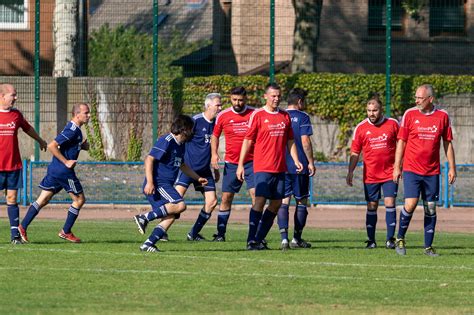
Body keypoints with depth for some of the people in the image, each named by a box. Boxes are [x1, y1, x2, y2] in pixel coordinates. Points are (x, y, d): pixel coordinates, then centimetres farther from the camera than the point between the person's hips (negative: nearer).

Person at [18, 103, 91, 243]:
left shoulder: (74, 129, 14)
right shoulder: (72, 130, -17)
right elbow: (52, 146, -23)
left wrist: (81, 146, 10)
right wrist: (66, 162, -20)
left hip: (54, 169, 9)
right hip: (64, 172, -9)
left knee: (43, 200, 8)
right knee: (79, 199, 4)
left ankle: (23, 227, 3)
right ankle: (66, 232, 9)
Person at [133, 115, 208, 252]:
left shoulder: (180, 145, 19)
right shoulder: (166, 141, -11)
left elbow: (182, 165, 37)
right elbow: (149, 159, -18)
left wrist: (197, 178, 40)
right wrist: (149, 182, -25)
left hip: (166, 185, 10)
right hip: (157, 184, -10)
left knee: (170, 216, -2)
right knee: (180, 205, -26)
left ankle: (148, 244, -4)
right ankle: (144, 218, -23)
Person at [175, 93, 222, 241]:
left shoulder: (216, 123, 10)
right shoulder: (196, 121, -11)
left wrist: (215, 169, 24)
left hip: (205, 170, 7)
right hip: (188, 167, -7)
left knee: (212, 201, 0)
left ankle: (193, 234, 11)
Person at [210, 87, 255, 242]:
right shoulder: (223, 116, 3)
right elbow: (215, 135, 16)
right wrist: (214, 153, 3)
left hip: (251, 162, -2)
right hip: (231, 163, 2)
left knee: (255, 194, -13)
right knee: (226, 198, 3)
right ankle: (220, 233, 12)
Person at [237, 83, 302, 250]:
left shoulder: (285, 116, 12)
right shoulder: (257, 115, -2)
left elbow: (290, 141, 19)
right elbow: (247, 141, -1)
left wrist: (296, 160, 7)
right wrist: (240, 165, -5)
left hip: (280, 168, 6)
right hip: (262, 167, -6)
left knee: (276, 204, 5)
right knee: (260, 201, -14)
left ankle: (259, 238, 13)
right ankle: (251, 241, -13)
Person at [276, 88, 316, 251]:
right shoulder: (302, 117, -6)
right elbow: (305, 141, -12)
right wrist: (311, 162, -5)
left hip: (281, 166, 3)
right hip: (300, 167, -3)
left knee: (283, 202, 0)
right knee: (301, 202, 9)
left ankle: (284, 237, -15)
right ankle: (297, 239, 12)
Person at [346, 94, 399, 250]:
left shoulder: (393, 124, -1)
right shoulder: (361, 128, 1)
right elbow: (355, 152, 5)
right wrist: (350, 172, -3)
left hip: (390, 173, -1)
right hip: (370, 175, 1)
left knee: (390, 203, -8)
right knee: (372, 206, 5)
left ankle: (390, 239, -2)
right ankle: (371, 240, 12)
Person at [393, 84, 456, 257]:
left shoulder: (443, 116, 3)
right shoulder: (410, 114, -1)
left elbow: (448, 143, 10)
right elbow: (401, 142, 4)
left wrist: (452, 168, 7)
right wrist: (397, 167, 0)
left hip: (432, 171, 2)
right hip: (411, 170, -2)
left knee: (431, 208, 3)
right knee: (410, 204, -13)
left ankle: (428, 247, 10)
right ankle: (400, 239, 7)